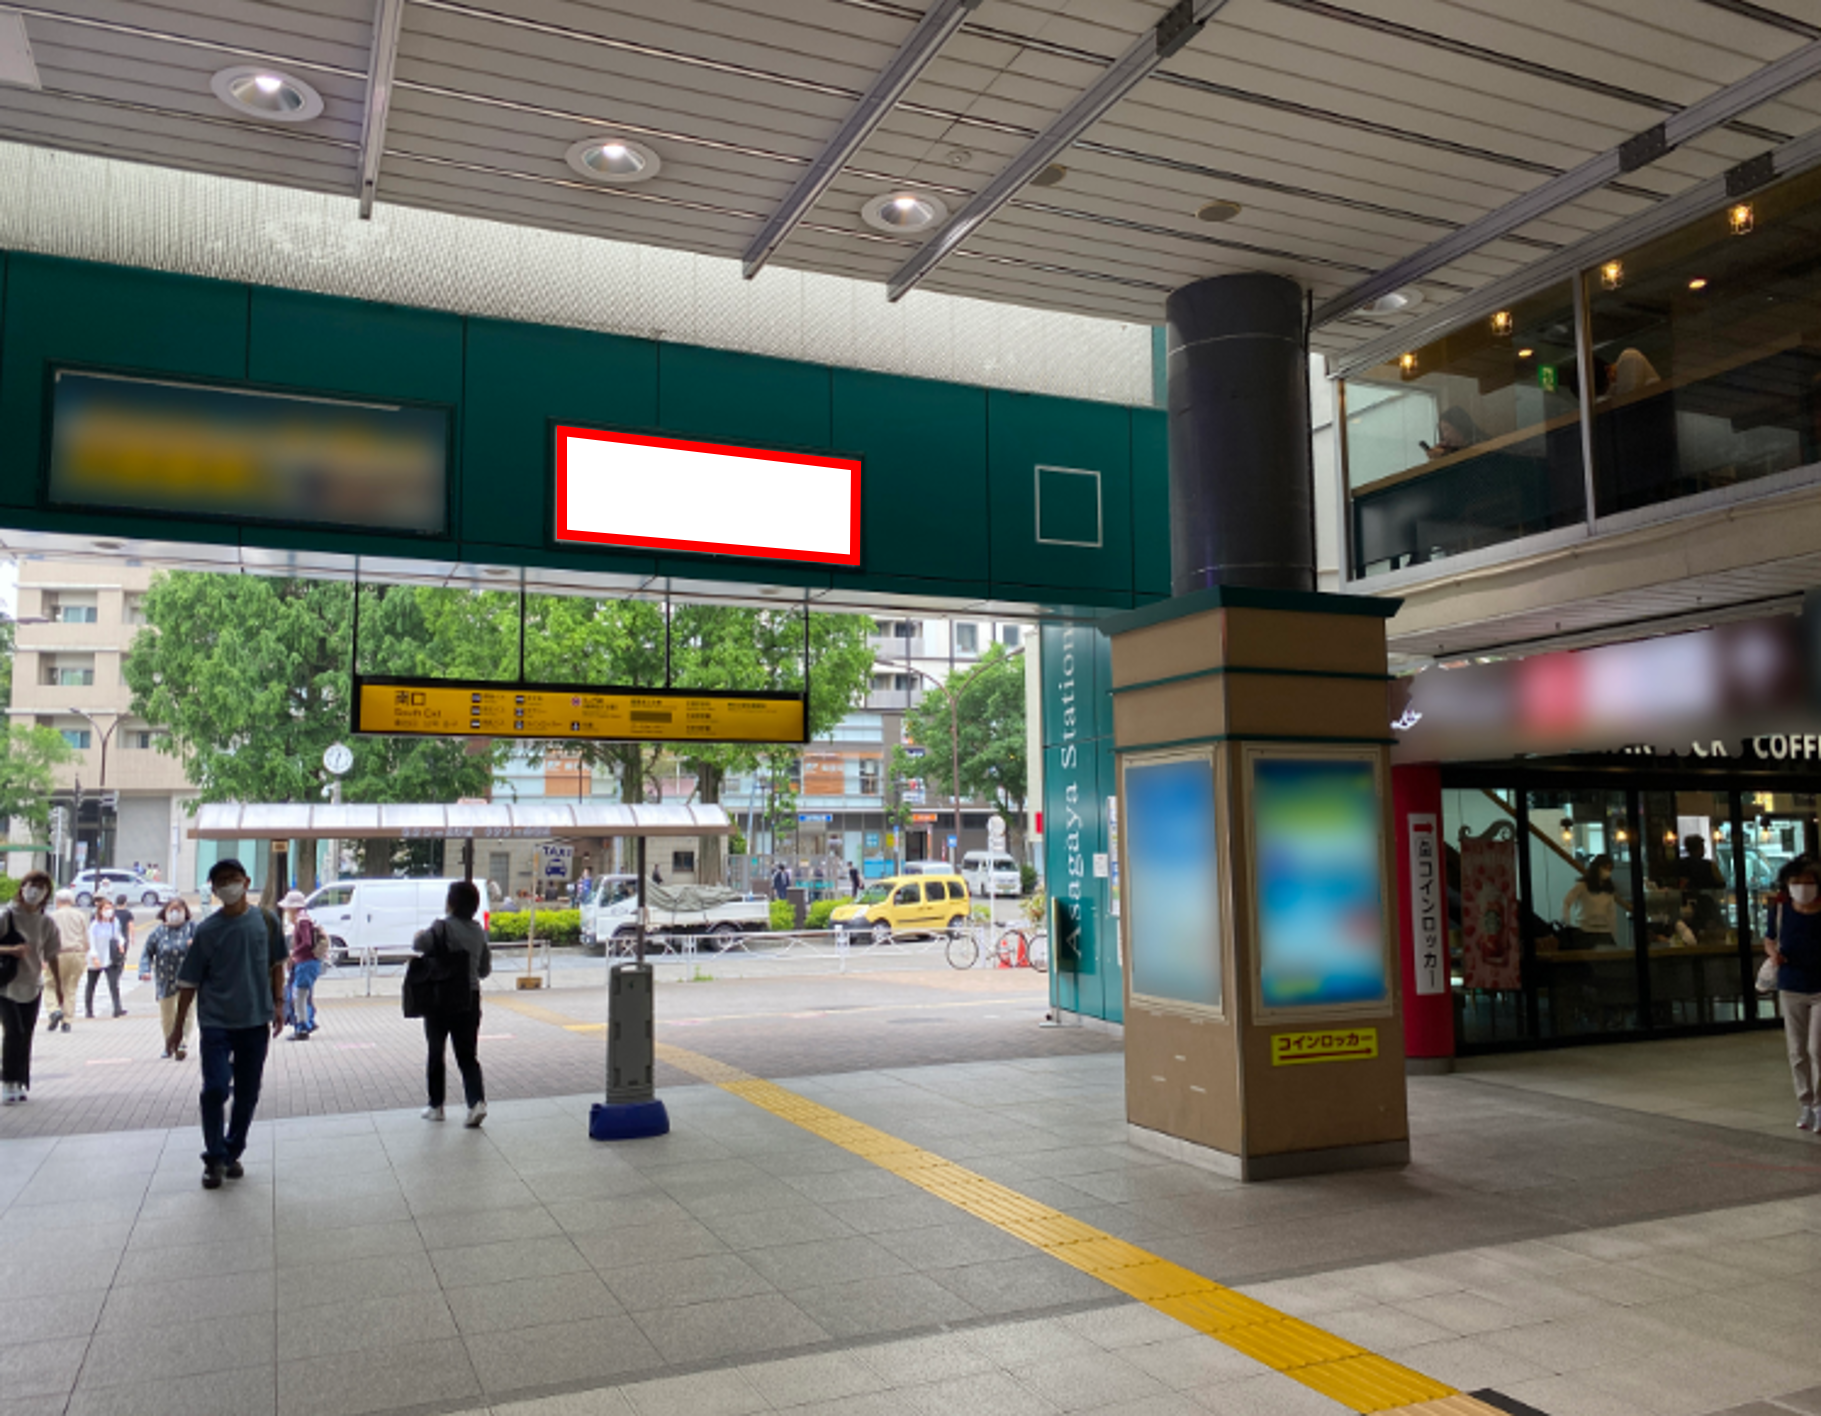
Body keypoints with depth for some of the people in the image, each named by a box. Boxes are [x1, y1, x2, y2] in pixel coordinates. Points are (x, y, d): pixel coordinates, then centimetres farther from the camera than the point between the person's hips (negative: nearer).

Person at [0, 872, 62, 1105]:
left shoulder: (46, 922, 4)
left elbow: (51, 956, 11)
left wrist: (59, 986, 12)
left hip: (32, 985, 4)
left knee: (26, 1036, 7)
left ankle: (20, 1083, 17)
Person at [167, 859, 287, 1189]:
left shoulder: (266, 921, 1)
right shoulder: (207, 930, -3)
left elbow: (276, 966, 11)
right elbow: (189, 982, 2)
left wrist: (278, 1004, 4)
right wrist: (178, 1026, 3)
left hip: (256, 1021, 2)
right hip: (216, 1022, -2)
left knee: (247, 1093, 9)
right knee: (215, 1089, -9)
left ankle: (232, 1153, 25)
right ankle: (214, 1158, 8)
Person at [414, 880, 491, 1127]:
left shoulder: (444, 927, -13)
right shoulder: (479, 931, 5)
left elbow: (419, 944, -25)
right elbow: (485, 969, 11)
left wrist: (419, 935, -3)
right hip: (470, 998, 5)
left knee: (435, 1053, 12)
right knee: (467, 1054, 8)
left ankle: (436, 1106, 20)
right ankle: (477, 1101, -10)